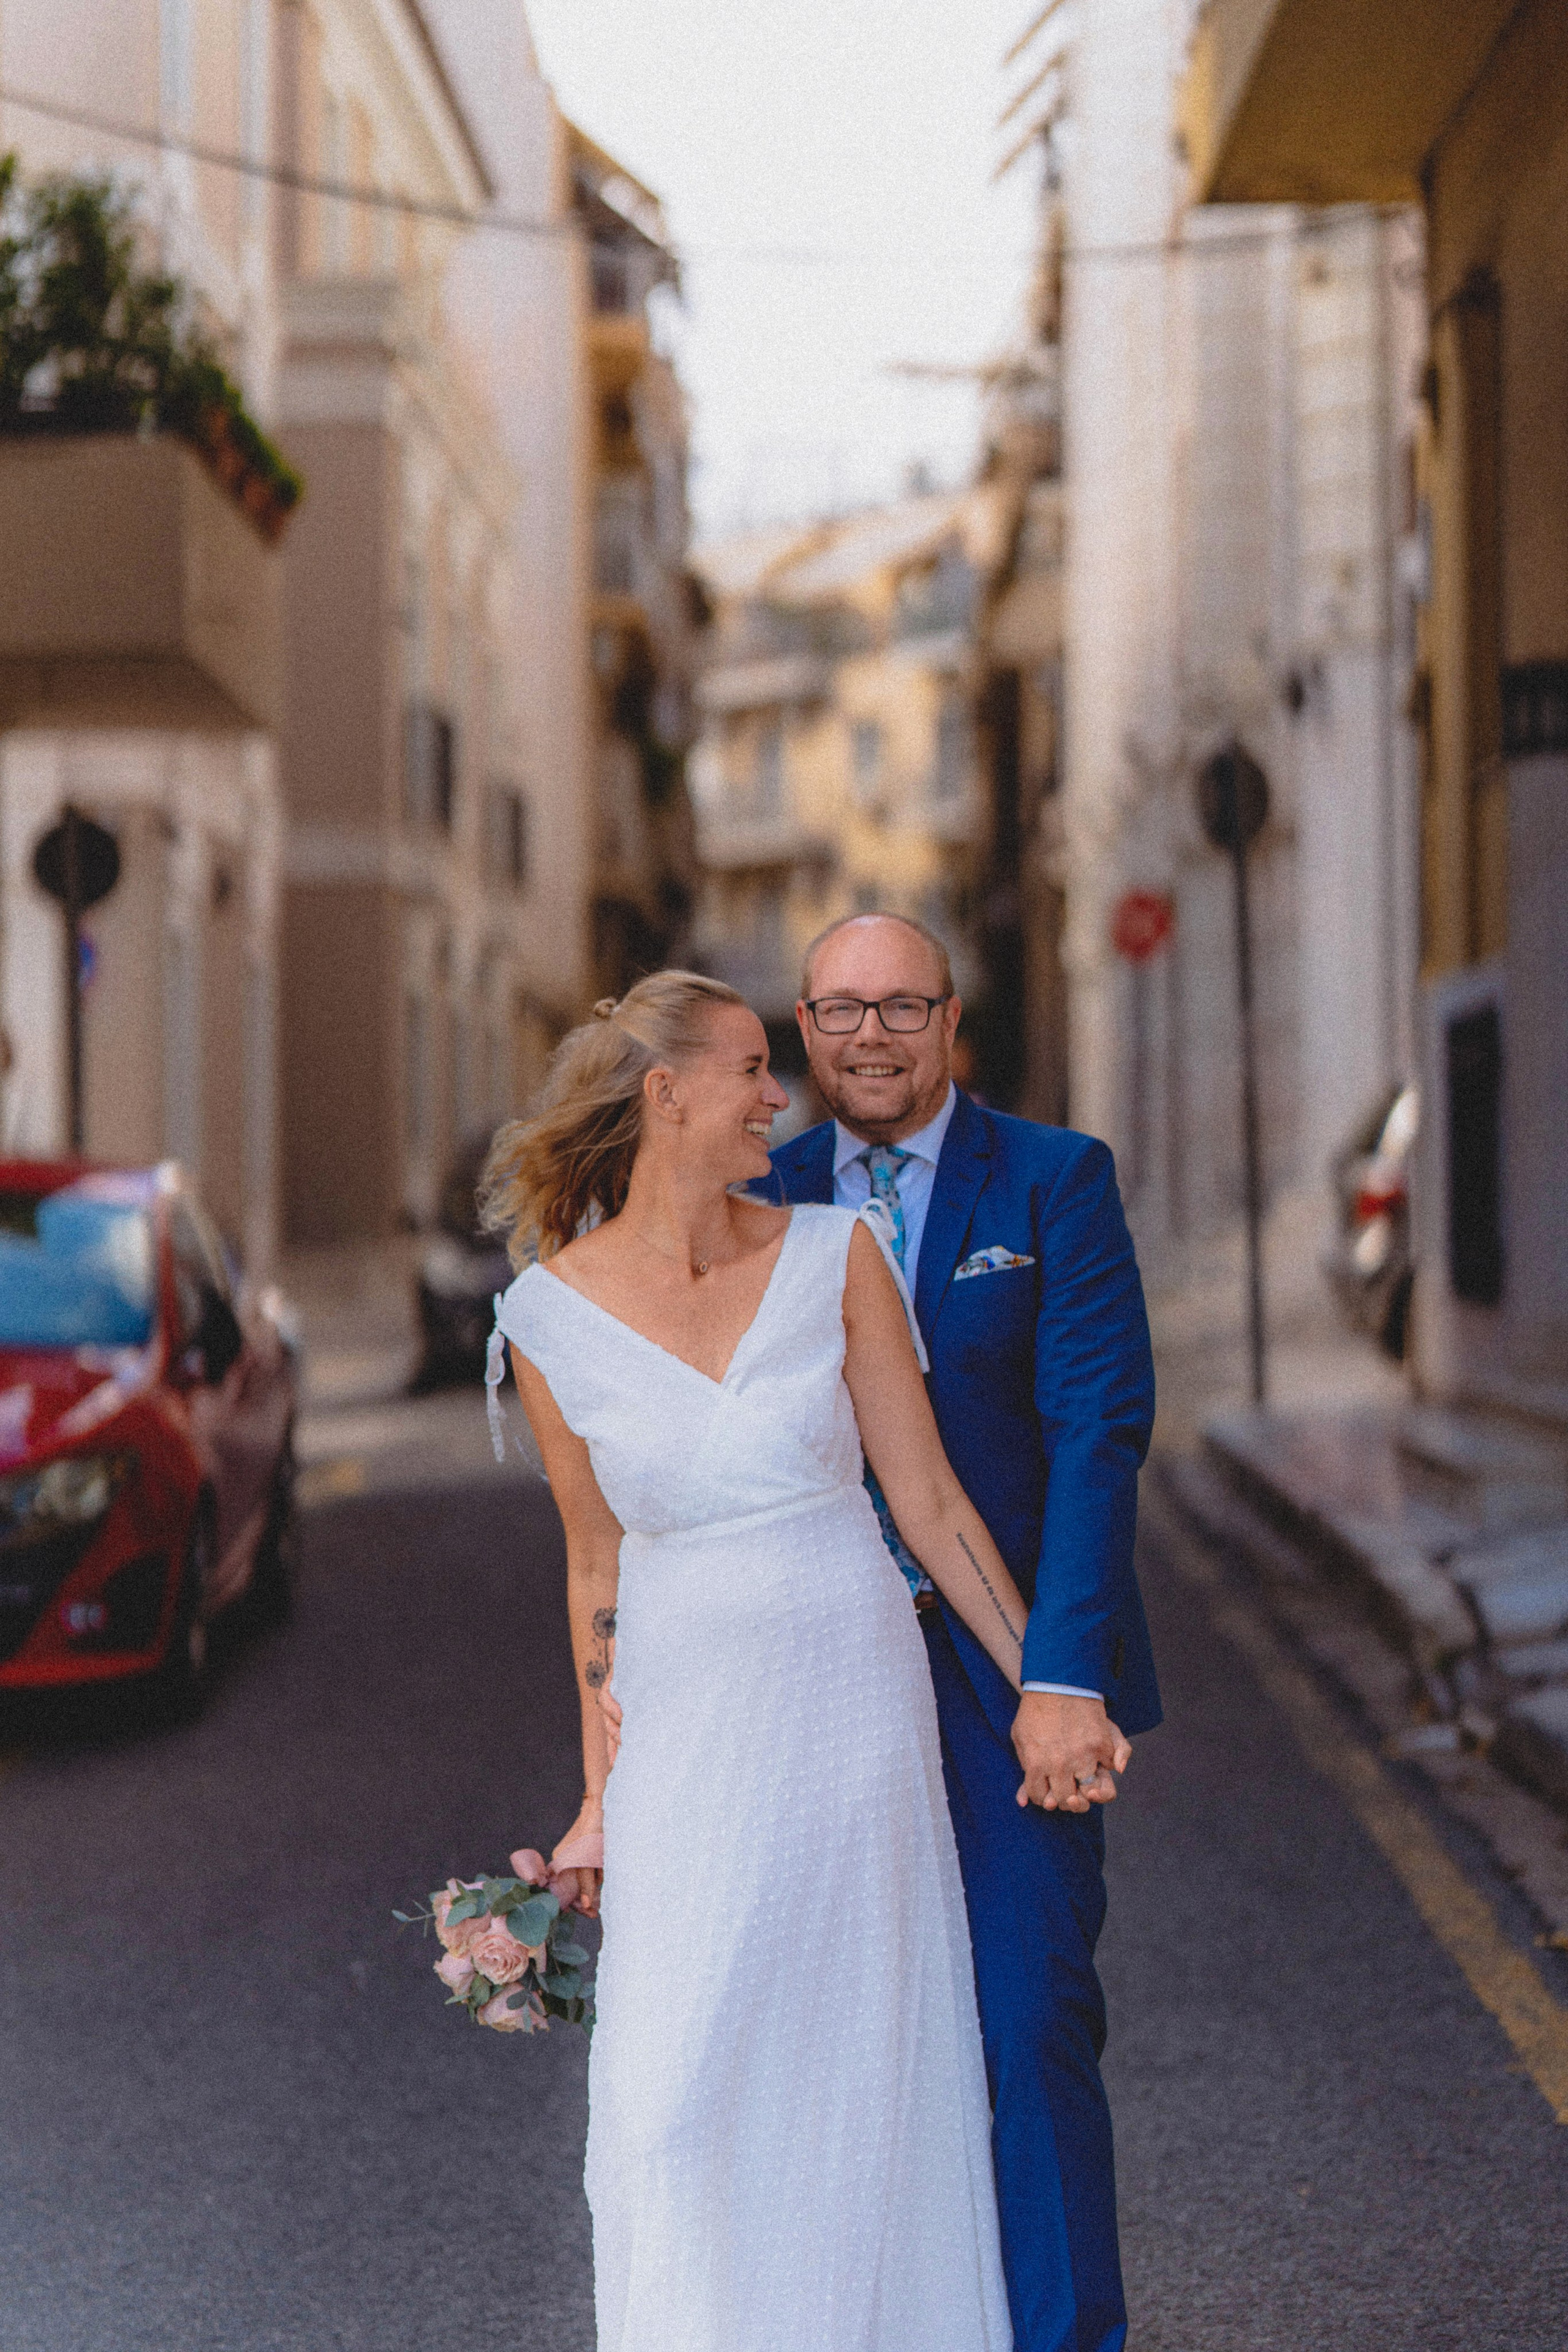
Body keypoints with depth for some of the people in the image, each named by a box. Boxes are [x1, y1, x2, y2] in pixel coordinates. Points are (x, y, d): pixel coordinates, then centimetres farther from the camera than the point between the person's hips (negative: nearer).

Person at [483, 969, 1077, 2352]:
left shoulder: (837, 1255, -2)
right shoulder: (552, 1317, -2)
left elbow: (929, 1504, 2)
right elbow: (596, 1568, 7)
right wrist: (598, 1803, 11)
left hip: (854, 1718, 0)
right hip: (684, 1736, 0)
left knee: (860, 2084, 7)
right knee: (679, 2104, -2)